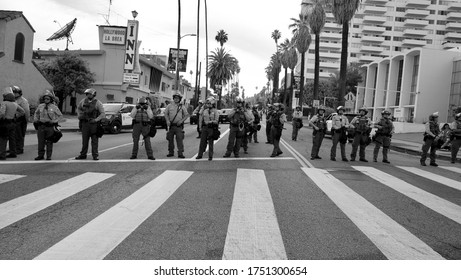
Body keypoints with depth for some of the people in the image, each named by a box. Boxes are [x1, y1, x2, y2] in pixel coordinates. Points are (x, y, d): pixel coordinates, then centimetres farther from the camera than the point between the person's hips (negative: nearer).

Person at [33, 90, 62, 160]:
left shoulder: (54, 107, -1)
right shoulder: (40, 106, 7)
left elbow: (60, 115, 7)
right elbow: (36, 113, 24)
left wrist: (55, 121, -3)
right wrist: (35, 120, 11)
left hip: (50, 126, -3)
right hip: (41, 126, 3)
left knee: (49, 142, 2)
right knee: (41, 141, 5)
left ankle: (49, 156, 9)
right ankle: (41, 155, 15)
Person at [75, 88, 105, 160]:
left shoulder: (97, 103, -3)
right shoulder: (83, 101, 8)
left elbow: (103, 114, -6)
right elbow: (78, 108, 25)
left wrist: (96, 120, -16)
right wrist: (80, 115, 8)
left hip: (94, 124, -3)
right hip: (85, 123, 3)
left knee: (94, 140, 0)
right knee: (84, 140, 8)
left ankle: (95, 155, 7)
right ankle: (83, 155, 16)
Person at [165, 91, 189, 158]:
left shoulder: (182, 107, 4)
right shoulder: (169, 106, 7)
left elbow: (186, 115, 6)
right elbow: (166, 113, 11)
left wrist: (181, 120, -8)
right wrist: (167, 120, -4)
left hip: (179, 125, -2)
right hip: (171, 125, 2)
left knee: (180, 139, -8)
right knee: (170, 139, 7)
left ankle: (180, 153, -6)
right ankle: (171, 152, 20)